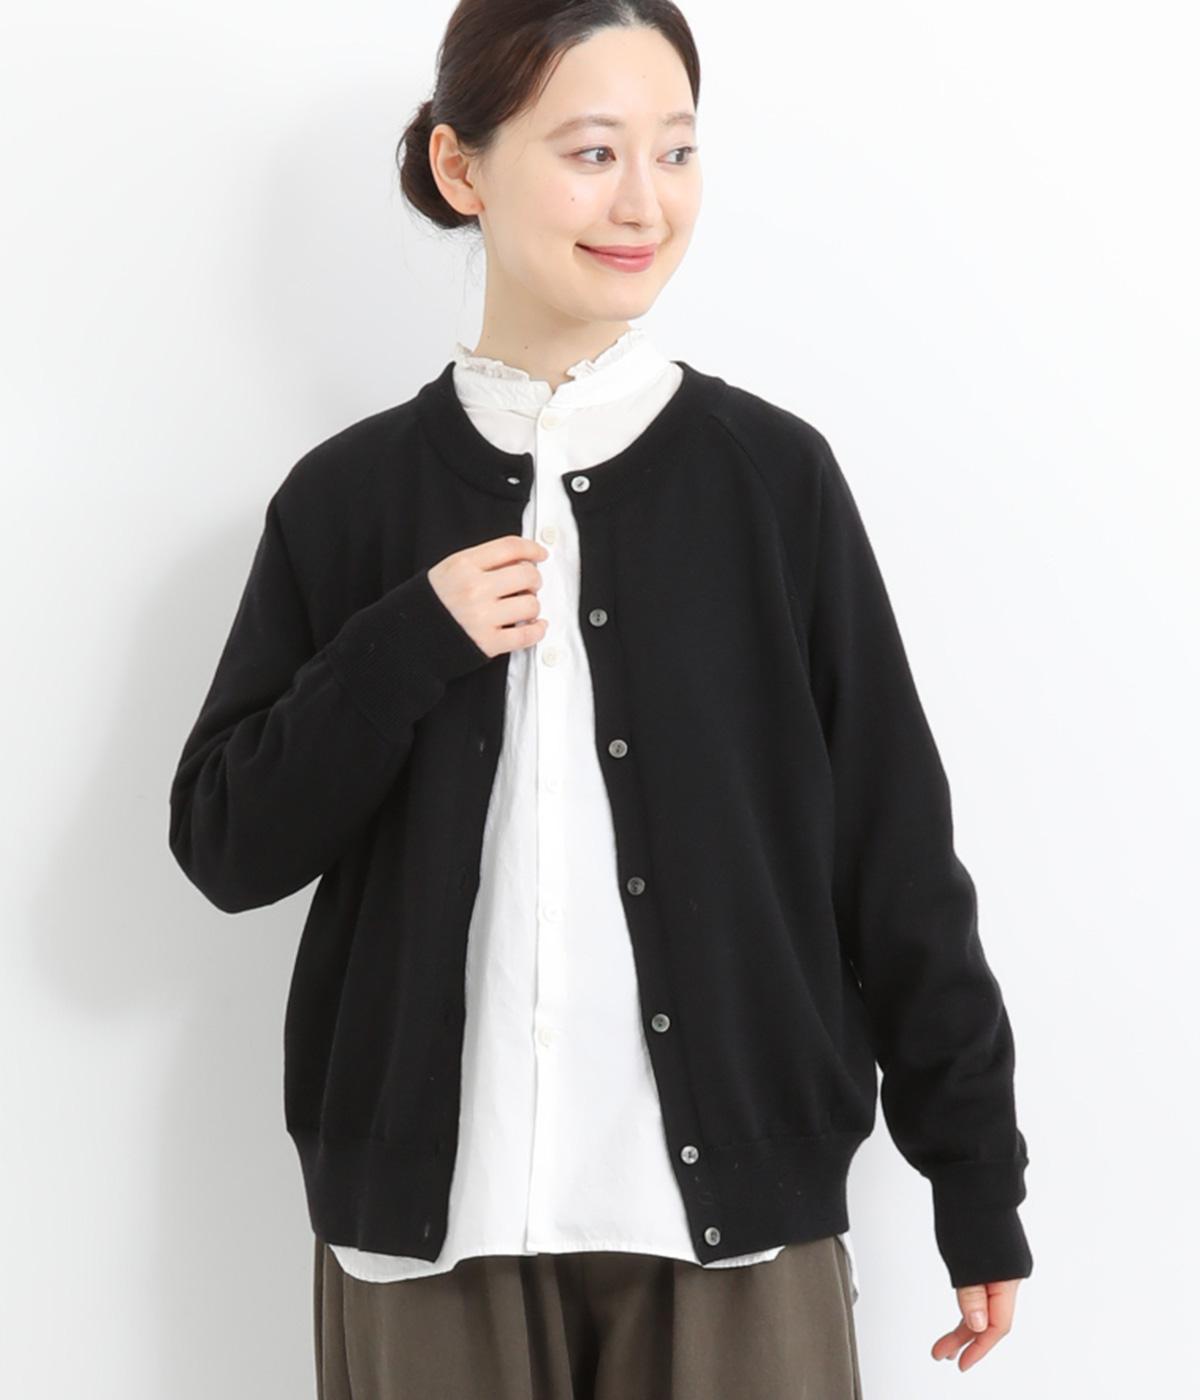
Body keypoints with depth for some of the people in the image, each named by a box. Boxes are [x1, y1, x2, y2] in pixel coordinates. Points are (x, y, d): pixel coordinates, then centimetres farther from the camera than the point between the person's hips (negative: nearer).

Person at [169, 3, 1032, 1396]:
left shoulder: (772, 474, -1)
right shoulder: (352, 495, 1)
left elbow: (894, 852, 2)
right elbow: (226, 844, 2)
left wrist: (976, 1177, 3)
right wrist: (406, 651, -12)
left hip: (735, 1208, 0)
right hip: (430, 1220, 1)